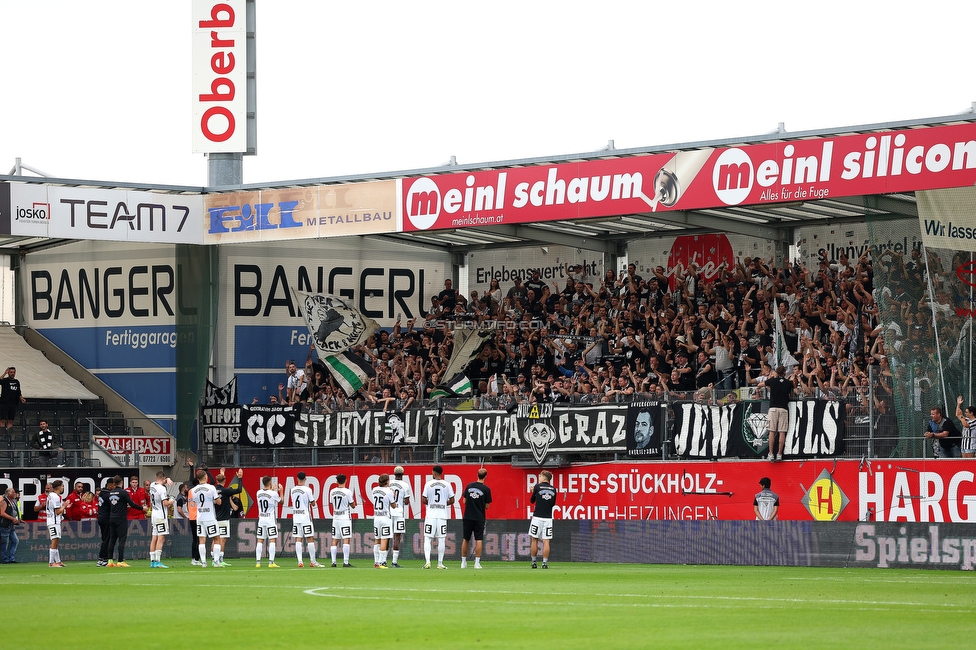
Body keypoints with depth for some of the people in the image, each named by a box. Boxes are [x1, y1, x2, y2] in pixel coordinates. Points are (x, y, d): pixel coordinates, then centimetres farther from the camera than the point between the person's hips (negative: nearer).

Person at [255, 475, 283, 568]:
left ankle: (258, 562, 4)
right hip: (271, 520, -4)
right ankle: (271, 562, -10)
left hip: (261, 519, 4)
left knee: (260, 540, 7)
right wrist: (281, 491, 18)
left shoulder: (259, 493, 1)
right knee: (272, 540, -3)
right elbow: (281, 501, 5)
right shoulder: (273, 494, -12)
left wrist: (272, 490, 28)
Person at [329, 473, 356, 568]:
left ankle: (333, 562, 5)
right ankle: (345, 562, -12)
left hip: (335, 518, 4)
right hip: (345, 518, -4)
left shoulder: (332, 492, 3)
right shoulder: (347, 492, -11)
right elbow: (353, 505, -4)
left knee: (335, 540, 8)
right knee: (346, 539, -6)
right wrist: (353, 499, 15)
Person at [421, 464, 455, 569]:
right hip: (442, 515, 1)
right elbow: (451, 500, 4)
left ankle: (427, 561, -11)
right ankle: (440, 563, 7)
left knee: (427, 538, 2)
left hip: (431, 515, -1)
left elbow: (424, 500, -4)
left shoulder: (428, 484, -3)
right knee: (441, 539, 6)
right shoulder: (447, 485, 1)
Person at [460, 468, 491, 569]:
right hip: (479, 518, -3)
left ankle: (463, 562, 14)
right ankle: (477, 563, -5)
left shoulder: (469, 486, 2)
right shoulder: (486, 489, -7)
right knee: (479, 539, 1)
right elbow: (487, 506, -4)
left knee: (466, 539, 11)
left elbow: (464, 501, 5)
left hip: (467, 516, 3)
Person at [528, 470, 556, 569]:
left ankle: (534, 562, 9)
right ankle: (545, 563, -4)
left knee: (534, 540, 6)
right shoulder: (553, 489, 6)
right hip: (548, 518, 3)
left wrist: (533, 492, 24)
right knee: (546, 541, 1)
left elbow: (532, 501, 6)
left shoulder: (538, 486, -4)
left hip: (537, 517, -3)